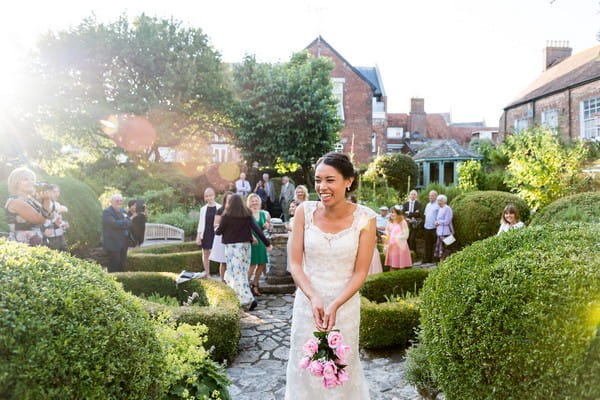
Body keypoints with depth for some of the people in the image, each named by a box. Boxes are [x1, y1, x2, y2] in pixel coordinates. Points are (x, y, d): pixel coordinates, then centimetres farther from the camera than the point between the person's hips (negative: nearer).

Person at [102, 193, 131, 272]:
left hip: (123, 243, 8)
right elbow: (114, 224, -22)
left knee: (122, 266, 11)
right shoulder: (107, 212, -9)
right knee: (114, 266, -4)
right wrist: (125, 221, -8)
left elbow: (129, 224, 6)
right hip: (113, 243, -7)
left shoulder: (122, 211, 15)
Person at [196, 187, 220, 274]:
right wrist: (198, 236, 4)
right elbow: (201, 223, 9)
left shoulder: (219, 207, -1)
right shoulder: (203, 209, 8)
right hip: (206, 234, 3)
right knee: (205, 254, 8)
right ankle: (207, 273, 18)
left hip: (216, 234, -3)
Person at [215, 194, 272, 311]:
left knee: (237, 273, -3)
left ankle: (248, 299, -14)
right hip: (245, 245, 5)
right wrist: (267, 243, 0)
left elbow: (219, 231, 0)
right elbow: (257, 229, -1)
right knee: (243, 272, 14)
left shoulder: (226, 216, -8)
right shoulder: (247, 215, 4)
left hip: (232, 246, -5)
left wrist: (216, 229, 24)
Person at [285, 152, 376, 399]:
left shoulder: (364, 218, -12)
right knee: (304, 368, 13)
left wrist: (334, 306, -18)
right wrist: (314, 299, -19)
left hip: (345, 305, -1)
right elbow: (295, 264, -5)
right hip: (308, 303, 1)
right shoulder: (304, 212, -9)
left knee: (342, 369, 14)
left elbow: (360, 272, -8)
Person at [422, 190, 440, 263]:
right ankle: (427, 259, 18)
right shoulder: (428, 205, 17)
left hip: (434, 228, -7)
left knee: (435, 245, -2)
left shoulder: (438, 205, -8)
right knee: (427, 244, 11)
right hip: (427, 227, 7)